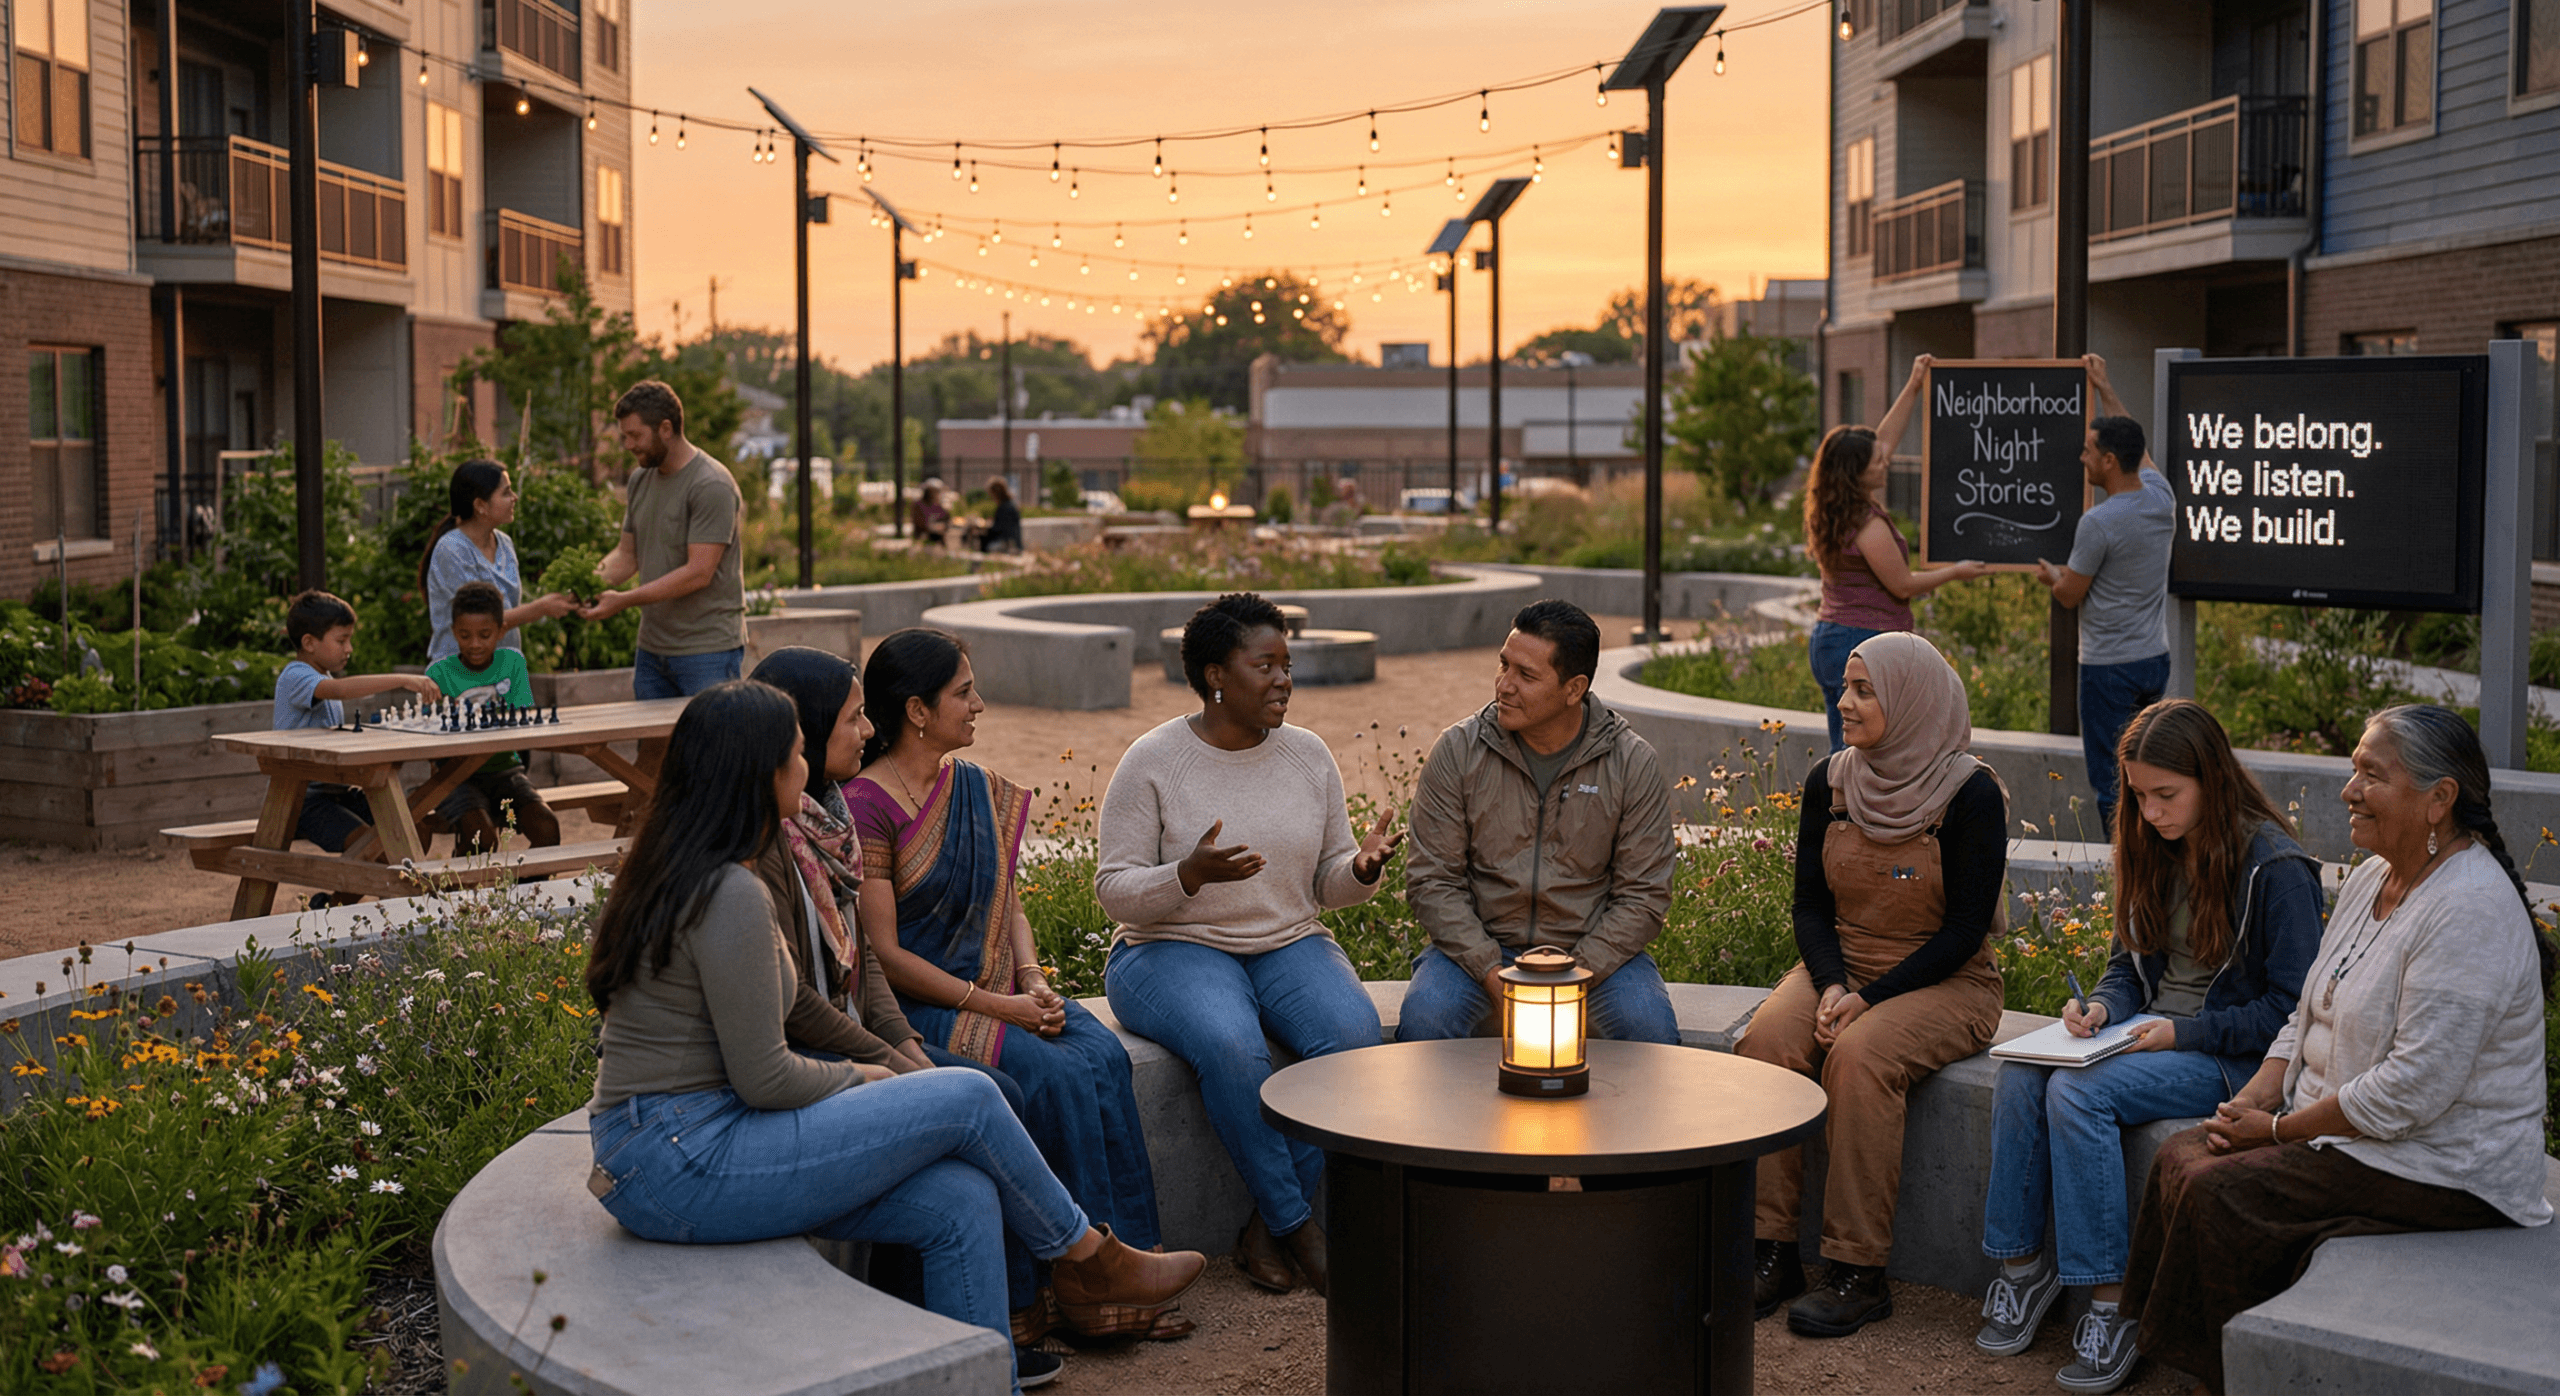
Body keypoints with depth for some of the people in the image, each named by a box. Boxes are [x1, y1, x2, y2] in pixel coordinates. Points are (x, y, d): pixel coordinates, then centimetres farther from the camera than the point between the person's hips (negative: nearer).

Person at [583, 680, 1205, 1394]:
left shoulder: (676, 871, 13)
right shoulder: (731, 895, -18)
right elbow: (764, 1079, -17)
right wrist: (858, 1079, 0)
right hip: (683, 1166, -10)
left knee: (962, 1201, -2)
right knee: (968, 1099, -8)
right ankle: (1089, 1260, 15)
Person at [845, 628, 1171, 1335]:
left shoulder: (981, 791, 13)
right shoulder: (865, 806, -12)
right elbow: (885, 955, -14)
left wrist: (1033, 980, -5)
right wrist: (994, 1006, -16)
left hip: (998, 991, 7)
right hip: (918, 1007, -7)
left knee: (1105, 1057, -20)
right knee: (1056, 1076, -27)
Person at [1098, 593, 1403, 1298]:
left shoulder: (1308, 755, 7)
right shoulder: (1154, 760, -6)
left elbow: (1329, 884, 11)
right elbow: (1114, 889, -8)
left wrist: (1362, 867, -12)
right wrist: (1191, 874, -26)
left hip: (1290, 944, 4)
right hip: (1174, 949, -4)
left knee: (1354, 1032, -27)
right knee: (1231, 1046, -36)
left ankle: (1267, 1228, -16)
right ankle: (1300, 1228, -20)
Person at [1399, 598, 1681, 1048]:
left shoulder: (1632, 763, -4)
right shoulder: (1458, 750, -4)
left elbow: (1643, 895, -4)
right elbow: (1432, 880, -4)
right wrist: (1489, 970, -17)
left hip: (1595, 949, 0)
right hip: (1478, 945, 0)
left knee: (1651, 1029, -27)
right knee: (1423, 1019, -29)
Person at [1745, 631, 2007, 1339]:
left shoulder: (1971, 795, -12)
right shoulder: (1829, 783, 4)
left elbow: (1966, 929, -13)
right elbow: (1810, 903, 7)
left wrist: (1869, 998, -20)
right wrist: (1831, 984, -12)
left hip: (1944, 983, -5)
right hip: (1841, 964, 5)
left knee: (1860, 1056, -33)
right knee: (1766, 1042, -24)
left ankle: (1858, 1272, -24)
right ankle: (1772, 1252, -19)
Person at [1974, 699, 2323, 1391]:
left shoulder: (2274, 865, -13)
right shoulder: (2153, 849, 8)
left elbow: (2292, 1008, -13)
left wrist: (2182, 1033, -19)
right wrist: (2101, 1007, -5)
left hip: (2231, 1054, -7)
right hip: (2152, 1033, 7)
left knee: (2079, 1091, -30)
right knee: (2020, 1075, -20)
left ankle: (2111, 1301, -22)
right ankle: (2021, 1262, -10)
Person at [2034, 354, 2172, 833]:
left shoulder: (2099, 522, -19)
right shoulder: (2160, 497, 2)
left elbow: (2070, 595, -7)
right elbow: (2137, 448, 23)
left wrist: (2049, 575, 16)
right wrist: (2103, 387, 30)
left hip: (2110, 667, -8)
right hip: (2156, 658, 8)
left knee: (2111, 786, -2)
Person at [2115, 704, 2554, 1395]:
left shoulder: (2468, 911, -24)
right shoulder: (2373, 877, 8)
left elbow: (2416, 1087, -27)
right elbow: (2311, 1012, 16)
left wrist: (2278, 1129, -17)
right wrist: (2259, 1094, -2)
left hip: (2442, 1171, -9)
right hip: (2339, 1121, 9)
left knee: (2218, 1194, -18)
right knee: (2182, 1156, -4)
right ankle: (2150, 1337, 6)